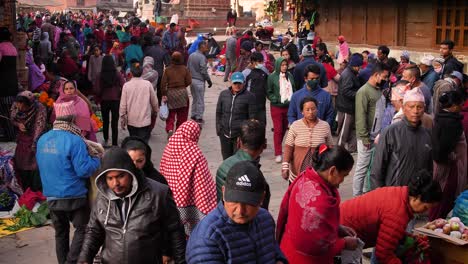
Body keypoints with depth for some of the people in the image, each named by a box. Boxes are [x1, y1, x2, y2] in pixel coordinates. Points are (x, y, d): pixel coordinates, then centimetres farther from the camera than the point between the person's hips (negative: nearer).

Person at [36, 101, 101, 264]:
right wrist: (96, 159, -2)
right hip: (74, 196, -6)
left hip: (51, 196, 6)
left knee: (60, 233, 18)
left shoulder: (42, 140, 3)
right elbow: (84, 170, -20)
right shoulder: (74, 141, -19)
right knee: (82, 229, 8)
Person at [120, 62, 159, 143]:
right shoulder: (148, 84, -5)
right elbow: (154, 101, 5)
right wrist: (155, 110, 25)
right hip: (145, 120, -1)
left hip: (131, 121, 1)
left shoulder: (126, 85, -5)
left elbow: (123, 105, -3)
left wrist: (122, 119, 8)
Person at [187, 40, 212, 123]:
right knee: (200, 100, 1)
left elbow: (188, 68, 12)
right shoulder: (202, 57, -16)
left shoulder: (191, 55, 8)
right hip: (199, 81, -8)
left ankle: (193, 115, 22)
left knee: (194, 99, 18)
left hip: (191, 79, 8)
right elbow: (204, 71, -17)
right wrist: (209, 81, -7)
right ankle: (199, 117, 5)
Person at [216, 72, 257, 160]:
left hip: (241, 134, -4)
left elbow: (252, 117, -3)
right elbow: (218, 112, 15)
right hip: (225, 134, 5)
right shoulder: (223, 94, 8)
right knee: (226, 158, 14)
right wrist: (218, 128, 9)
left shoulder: (249, 96, -4)